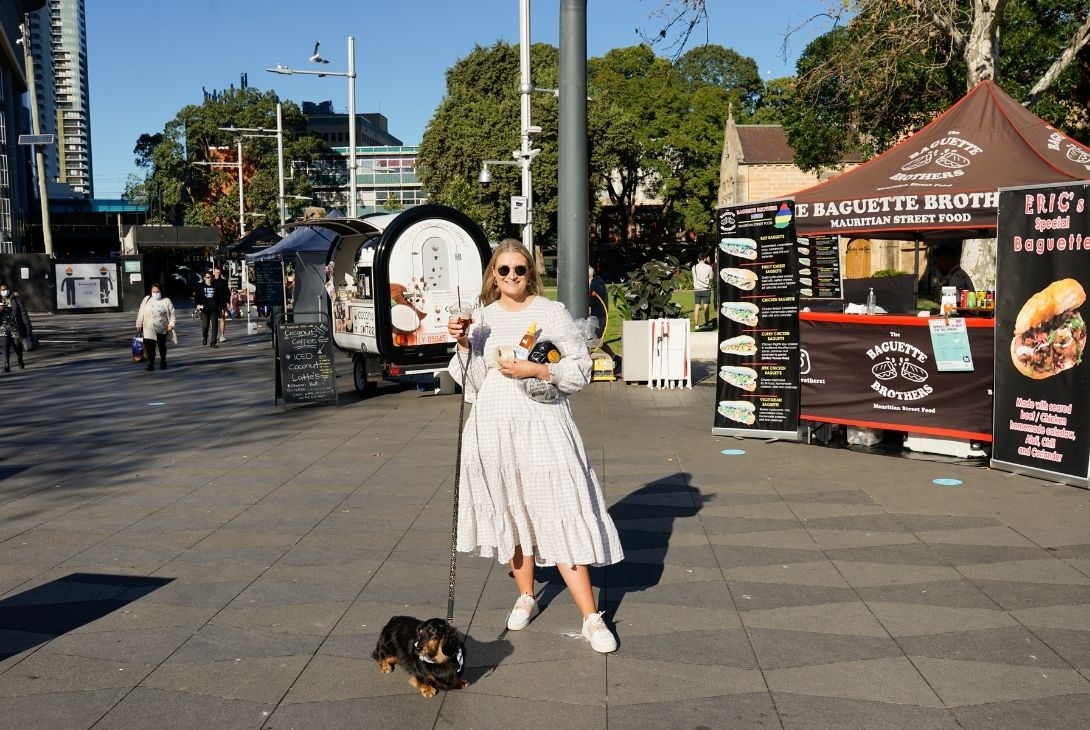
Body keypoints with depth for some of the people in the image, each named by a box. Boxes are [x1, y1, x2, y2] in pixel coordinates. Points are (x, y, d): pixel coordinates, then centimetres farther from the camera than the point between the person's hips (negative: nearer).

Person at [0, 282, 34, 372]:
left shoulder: (17, 300, -2)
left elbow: (24, 313, -5)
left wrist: (28, 327, -9)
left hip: (16, 327, -1)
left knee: (17, 345, 10)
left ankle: (20, 360, 40)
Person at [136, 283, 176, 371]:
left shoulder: (166, 301, -1)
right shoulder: (146, 300, 4)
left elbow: (172, 314, -3)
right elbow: (141, 313, 6)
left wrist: (171, 324, -13)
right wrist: (139, 325, 5)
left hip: (162, 329, 0)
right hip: (149, 329, 0)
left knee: (162, 346, 13)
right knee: (149, 346, -9)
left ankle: (163, 362, 29)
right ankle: (151, 364, -8)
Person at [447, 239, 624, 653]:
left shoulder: (551, 313, -1)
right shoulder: (481, 318, 9)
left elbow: (580, 370, -2)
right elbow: (472, 383, 10)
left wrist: (537, 370, -15)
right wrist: (462, 345, -5)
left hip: (541, 423, -4)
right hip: (493, 427, 4)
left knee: (558, 517, -8)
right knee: (510, 511, 12)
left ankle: (592, 619, -2)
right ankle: (526, 597, 32)